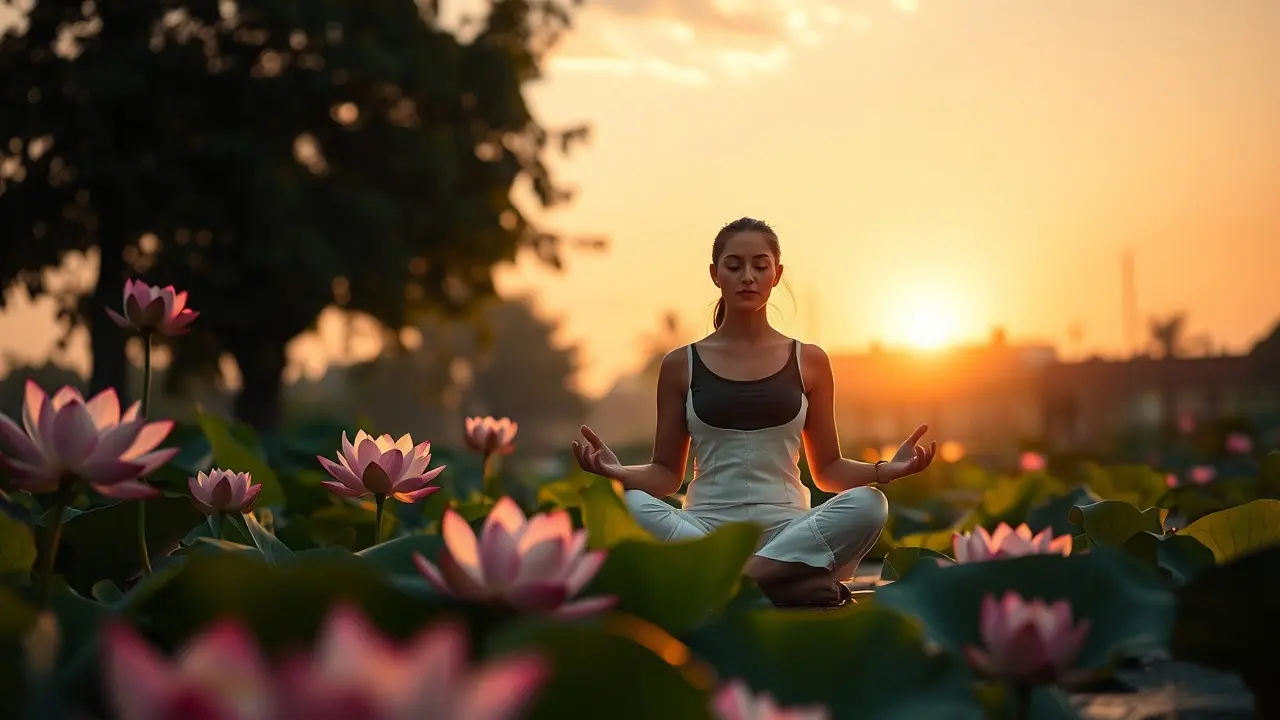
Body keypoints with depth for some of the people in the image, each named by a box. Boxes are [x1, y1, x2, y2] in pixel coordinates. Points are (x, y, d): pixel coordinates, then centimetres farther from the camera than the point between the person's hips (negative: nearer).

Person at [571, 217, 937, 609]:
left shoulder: (809, 361, 9)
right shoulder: (681, 365, 8)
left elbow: (827, 471, 13)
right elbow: (666, 474, 10)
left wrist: (885, 470, -7)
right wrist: (620, 471, -12)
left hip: (789, 532, 1)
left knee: (867, 504, -29)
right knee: (632, 506, -32)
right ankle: (796, 575, -33)